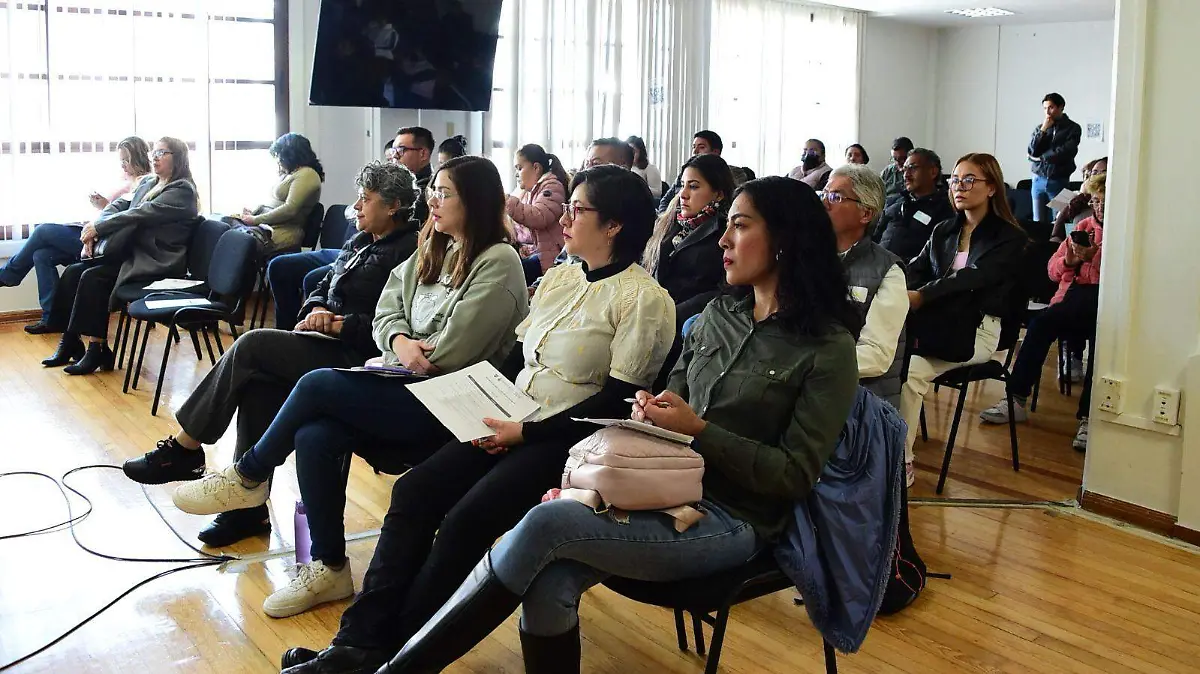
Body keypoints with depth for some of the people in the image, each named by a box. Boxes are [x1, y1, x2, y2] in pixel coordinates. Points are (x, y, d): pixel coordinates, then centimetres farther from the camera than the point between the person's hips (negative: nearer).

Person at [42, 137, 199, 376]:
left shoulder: (182, 191, -9)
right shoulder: (147, 183, 19)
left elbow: (140, 215, -17)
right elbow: (119, 206, 13)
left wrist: (97, 228, -15)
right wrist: (93, 228, -6)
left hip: (157, 263, -9)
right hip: (132, 253, 9)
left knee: (93, 277, -24)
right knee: (73, 272, -8)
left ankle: (97, 348, -17)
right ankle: (69, 341, -3)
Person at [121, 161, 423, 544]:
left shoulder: (409, 251, -10)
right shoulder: (359, 243, 20)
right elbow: (322, 290, 22)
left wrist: (339, 324, -19)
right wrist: (316, 311, -1)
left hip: (356, 356, -8)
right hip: (327, 343, 9)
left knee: (253, 346, -19)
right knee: (258, 382, -18)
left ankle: (183, 450, -5)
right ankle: (248, 506, -12)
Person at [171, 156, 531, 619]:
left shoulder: (498, 264, -11)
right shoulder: (435, 251, 15)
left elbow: (450, 352, -17)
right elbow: (387, 311, 12)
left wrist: (414, 353, 0)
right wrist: (399, 342, -9)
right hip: (405, 387, 8)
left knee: (316, 385, -19)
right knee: (314, 435, -19)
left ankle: (248, 477, 7)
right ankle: (329, 568, -6)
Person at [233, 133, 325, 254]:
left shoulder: (307, 175, -7)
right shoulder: (287, 174, 23)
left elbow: (290, 209, -17)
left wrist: (256, 219, -15)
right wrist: (252, 212, 8)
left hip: (282, 233, -9)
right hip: (264, 225, 9)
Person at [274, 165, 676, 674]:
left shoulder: (644, 299, -11)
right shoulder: (560, 276, 13)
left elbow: (618, 401, -15)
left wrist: (527, 432, -17)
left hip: (568, 441, -7)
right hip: (513, 425, 7)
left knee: (464, 521, -24)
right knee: (412, 492, -12)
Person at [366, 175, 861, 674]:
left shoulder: (829, 348, -7)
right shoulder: (718, 315, 13)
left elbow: (796, 476, -11)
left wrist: (698, 431, -18)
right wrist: (650, 414, -7)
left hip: (730, 520, -6)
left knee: (545, 525, -26)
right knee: (548, 582, -25)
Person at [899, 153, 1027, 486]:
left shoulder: (1009, 237, 2)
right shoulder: (943, 231, 21)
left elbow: (974, 277, -15)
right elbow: (916, 269, 9)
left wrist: (921, 296, -28)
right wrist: (900, 295, -16)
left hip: (976, 329, -4)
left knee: (910, 370, -31)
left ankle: (901, 461, -22)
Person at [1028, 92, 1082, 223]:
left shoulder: (1072, 128, 1)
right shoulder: (1039, 128, 10)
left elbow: (1065, 153, -11)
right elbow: (1032, 151, -1)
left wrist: (1041, 158, -4)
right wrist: (1043, 130, -7)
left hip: (1059, 181, -3)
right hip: (1039, 179, 3)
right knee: (1038, 222, 2)